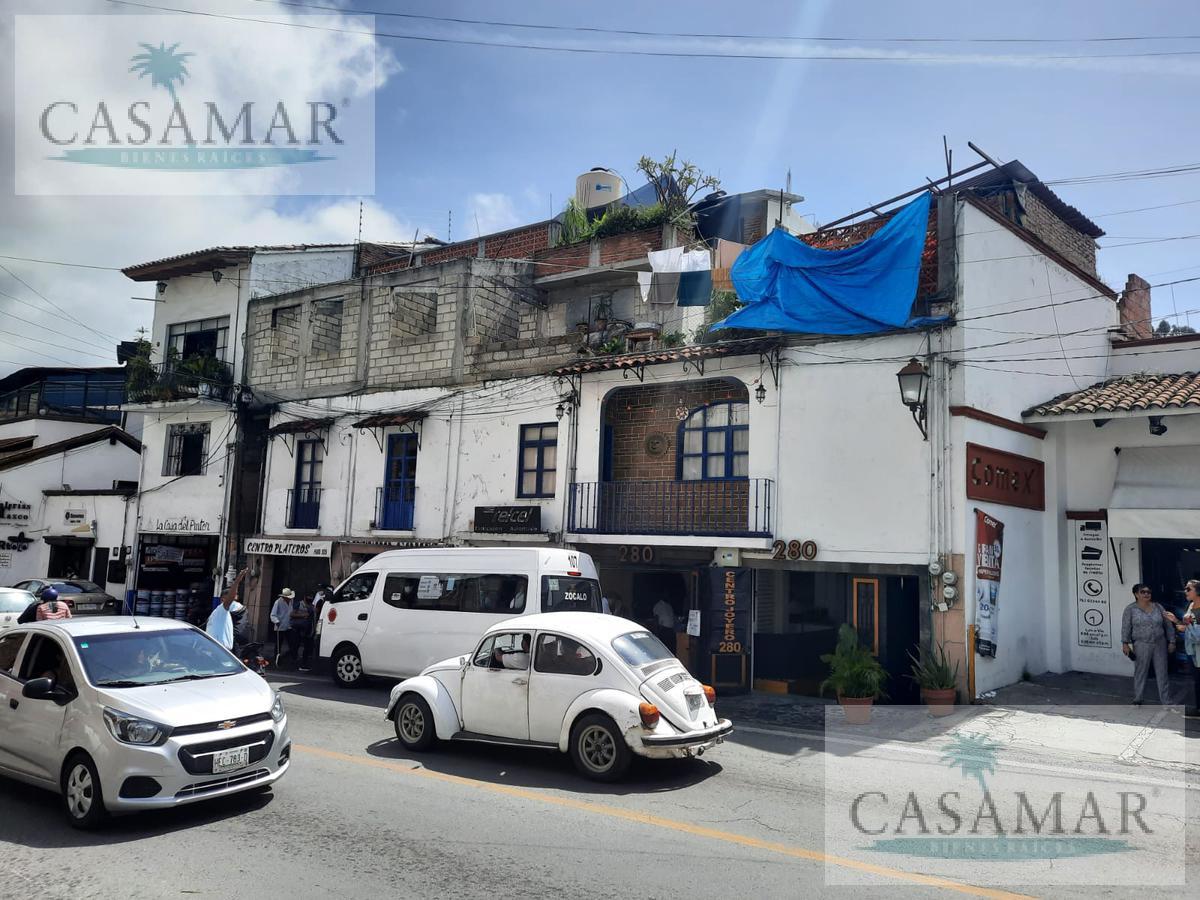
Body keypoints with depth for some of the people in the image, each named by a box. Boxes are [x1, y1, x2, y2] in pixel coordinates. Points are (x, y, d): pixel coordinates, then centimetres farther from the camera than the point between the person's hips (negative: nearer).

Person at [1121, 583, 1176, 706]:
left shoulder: (1158, 607, 6)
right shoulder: (1130, 609, -4)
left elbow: (1168, 626, 10)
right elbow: (1126, 627, -6)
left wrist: (1171, 642, 7)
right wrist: (1125, 643, -12)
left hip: (1160, 645, 3)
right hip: (1141, 645, -3)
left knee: (1162, 673, 5)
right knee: (1140, 673, 6)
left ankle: (1166, 702, 11)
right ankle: (1137, 700, 18)